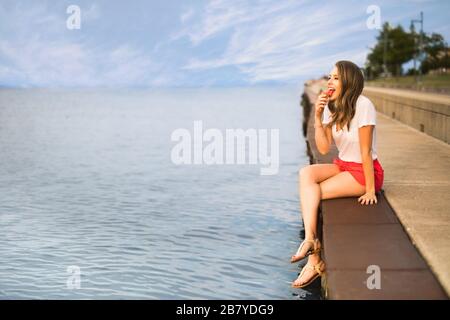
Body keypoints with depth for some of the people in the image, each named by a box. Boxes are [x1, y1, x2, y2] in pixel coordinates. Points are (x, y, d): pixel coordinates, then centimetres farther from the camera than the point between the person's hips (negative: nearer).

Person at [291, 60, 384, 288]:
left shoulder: (362, 105, -20)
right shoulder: (331, 107, 1)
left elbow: (365, 152, -20)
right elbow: (323, 148, -7)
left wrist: (370, 191, -17)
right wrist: (317, 117, -16)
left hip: (365, 171, -7)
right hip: (342, 165, 7)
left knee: (310, 193, -16)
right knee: (305, 173, -20)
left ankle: (314, 258, -6)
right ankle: (311, 240, -29)